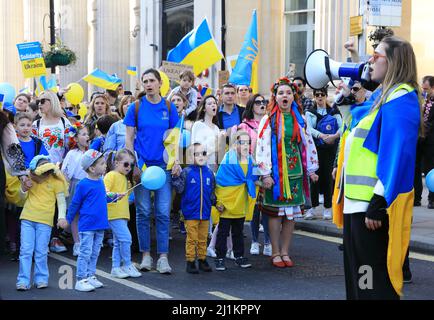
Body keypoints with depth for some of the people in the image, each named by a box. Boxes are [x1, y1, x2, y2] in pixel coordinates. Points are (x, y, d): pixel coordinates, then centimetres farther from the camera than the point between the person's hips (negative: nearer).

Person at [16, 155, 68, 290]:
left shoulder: (55, 180, -3)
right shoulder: (31, 177, 6)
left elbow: (61, 201, -3)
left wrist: (61, 216, -18)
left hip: (45, 221, -2)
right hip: (27, 218, 2)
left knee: (41, 252, 2)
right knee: (26, 250, -1)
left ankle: (41, 279, 14)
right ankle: (23, 281, 2)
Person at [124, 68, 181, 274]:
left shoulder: (169, 108, 5)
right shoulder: (136, 107, 1)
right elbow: (129, 139, 2)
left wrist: (176, 162, -1)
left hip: (163, 165, 1)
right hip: (142, 163, -1)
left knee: (163, 212, -2)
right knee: (143, 212, 3)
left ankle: (163, 257, 2)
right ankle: (146, 255, 12)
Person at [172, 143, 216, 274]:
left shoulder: (209, 173, 7)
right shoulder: (186, 172, -5)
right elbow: (179, 189, -8)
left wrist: (215, 202, 5)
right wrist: (176, 178, -20)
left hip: (205, 213, 4)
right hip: (191, 213, -4)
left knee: (203, 238, 13)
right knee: (192, 238, 2)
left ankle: (202, 260, 24)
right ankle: (190, 261, 9)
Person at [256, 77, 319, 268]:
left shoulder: (300, 120, 10)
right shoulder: (268, 120, -2)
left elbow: (308, 145, 15)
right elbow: (262, 146, -7)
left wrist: (311, 169, 15)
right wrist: (265, 174, -12)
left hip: (294, 171, 3)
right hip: (275, 172, -3)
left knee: (291, 213, 5)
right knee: (275, 213, -1)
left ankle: (285, 252, 14)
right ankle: (276, 253, 9)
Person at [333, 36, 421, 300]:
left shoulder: (400, 99, -14)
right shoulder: (384, 95, 16)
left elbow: (397, 156, -21)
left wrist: (378, 203, -24)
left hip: (373, 207, -10)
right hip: (358, 203, 10)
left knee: (374, 285, -7)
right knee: (358, 278, 17)